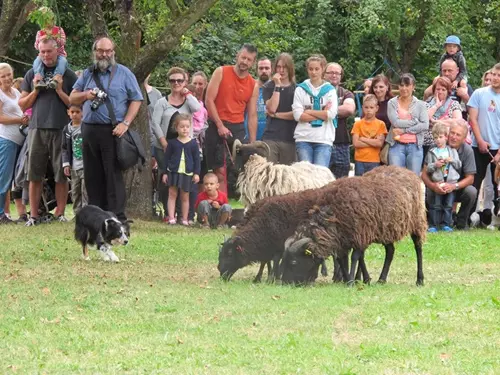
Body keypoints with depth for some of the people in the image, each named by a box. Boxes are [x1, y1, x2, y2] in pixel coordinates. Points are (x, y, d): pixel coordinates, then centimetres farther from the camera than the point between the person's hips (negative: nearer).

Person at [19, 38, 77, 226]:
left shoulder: (68, 75, 7)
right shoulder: (32, 74, 12)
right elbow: (23, 105, 13)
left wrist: (59, 90, -7)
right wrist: (35, 90, -2)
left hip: (61, 130, -1)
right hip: (37, 129, 1)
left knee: (61, 175, -1)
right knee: (35, 175, 0)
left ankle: (60, 213, 5)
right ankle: (33, 215, 3)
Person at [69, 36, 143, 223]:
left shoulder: (123, 73, 3)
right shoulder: (88, 74, 16)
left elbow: (136, 100, -1)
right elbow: (73, 97, 16)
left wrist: (125, 123, -12)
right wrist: (85, 95, -7)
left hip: (112, 131, -5)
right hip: (89, 130, 5)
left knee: (114, 175, -9)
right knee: (92, 176, 7)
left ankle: (117, 218, -10)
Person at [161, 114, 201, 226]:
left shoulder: (193, 144, 2)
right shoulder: (172, 143, 1)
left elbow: (197, 159, 5)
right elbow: (167, 158, 5)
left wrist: (196, 173, 0)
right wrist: (165, 172, 2)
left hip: (187, 173, 0)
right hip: (173, 171, 0)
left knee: (185, 196, 7)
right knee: (172, 194, -2)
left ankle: (184, 219, 13)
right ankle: (171, 218, -1)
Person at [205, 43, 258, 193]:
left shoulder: (253, 85, 9)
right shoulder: (221, 73, -1)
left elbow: (252, 116, 10)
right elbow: (209, 100, -6)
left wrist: (253, 143, 4)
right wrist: (220, 125, -13)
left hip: (238, 129, 3)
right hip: (217, 127, -3)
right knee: (220, 171, -6)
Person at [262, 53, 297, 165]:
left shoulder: (296, 89, 7)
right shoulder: (269, 87, 9)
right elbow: (271, 108, -6)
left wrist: (276, 115, -4)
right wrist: (277, 86, -7)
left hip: (289, 139, 0)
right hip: (270, 138, 0)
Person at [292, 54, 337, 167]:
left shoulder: (330, 90, 10)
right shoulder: (301, 89, 9)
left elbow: (331, 114, -4)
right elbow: (298, 115, -3)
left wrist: (309, 112, -4)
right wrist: (322, 114, -4)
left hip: (324, 140, 0)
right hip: (304, 139, 0)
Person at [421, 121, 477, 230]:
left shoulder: (467, 150, -12)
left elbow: (470, 178, -13)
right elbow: (424, 174, -15)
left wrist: (454, 186, -33)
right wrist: (433, 185, -38)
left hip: (458, 189, 1)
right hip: (438, 187, -1)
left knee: (471, 192, -30)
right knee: (430, 191, -34)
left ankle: (461, 222, -4)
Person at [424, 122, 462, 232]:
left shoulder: (452, 151, 10)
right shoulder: (431, 152, 6)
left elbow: (459, 165, 8)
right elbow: (427, 168, 2)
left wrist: (452, 161, -9)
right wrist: (435, 165, -15)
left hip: (451, 182, 1)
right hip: (437, 182, -1)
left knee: (448, 205, 4)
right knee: (435, 205, -2)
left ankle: (446, 224, 11)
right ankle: (433, 225, 1)